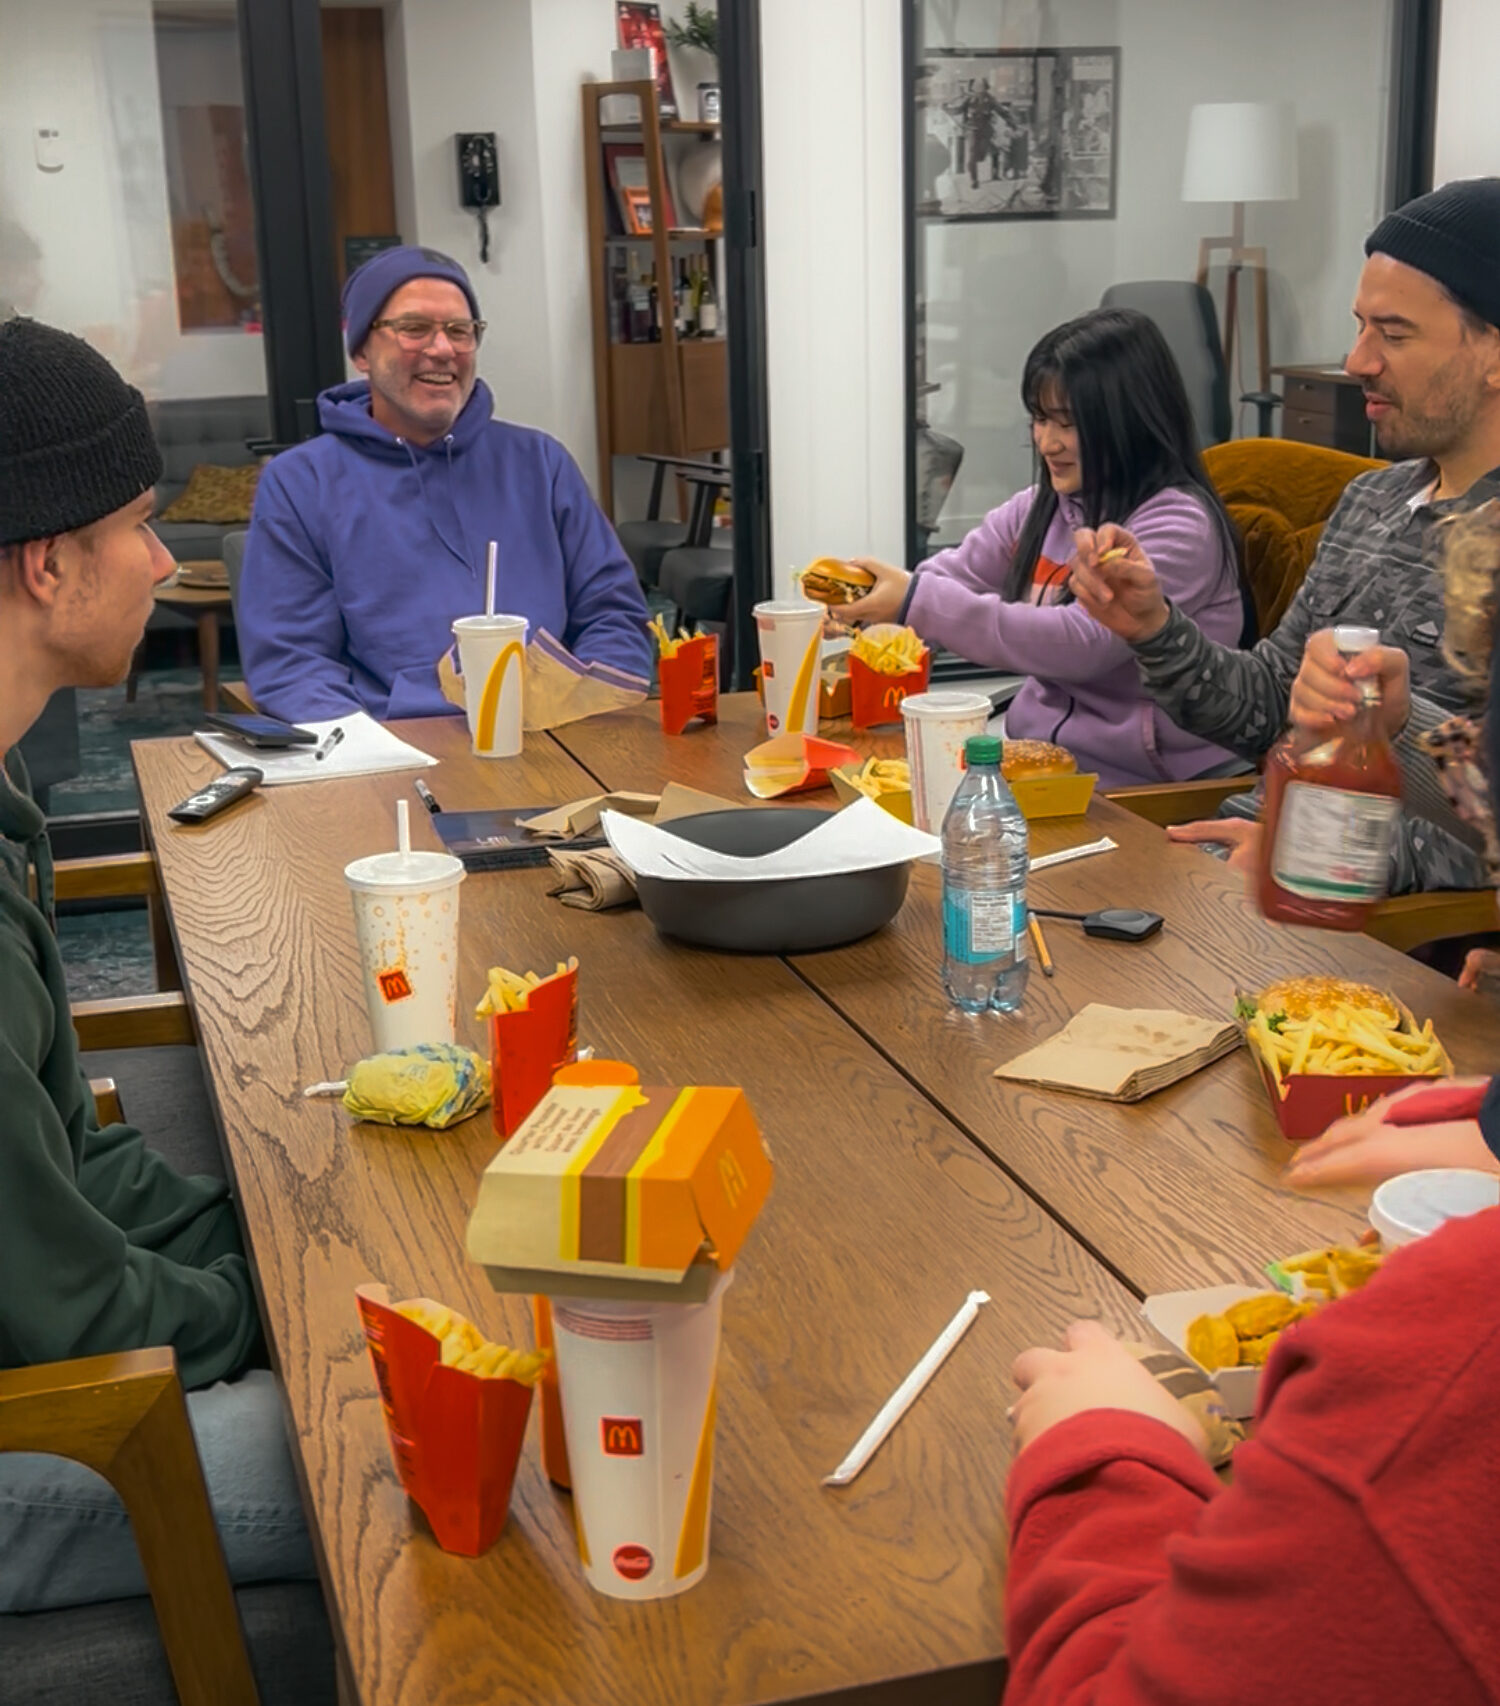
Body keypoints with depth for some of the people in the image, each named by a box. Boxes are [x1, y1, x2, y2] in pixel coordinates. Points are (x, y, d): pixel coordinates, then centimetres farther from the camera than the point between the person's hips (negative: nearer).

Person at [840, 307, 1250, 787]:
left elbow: (1082, 645, -23)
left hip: (1136, 784, -7)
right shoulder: (1041, 506, 13)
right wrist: (869, 590, -13)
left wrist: (918, 603, -25)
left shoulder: (1178, 526, -13)